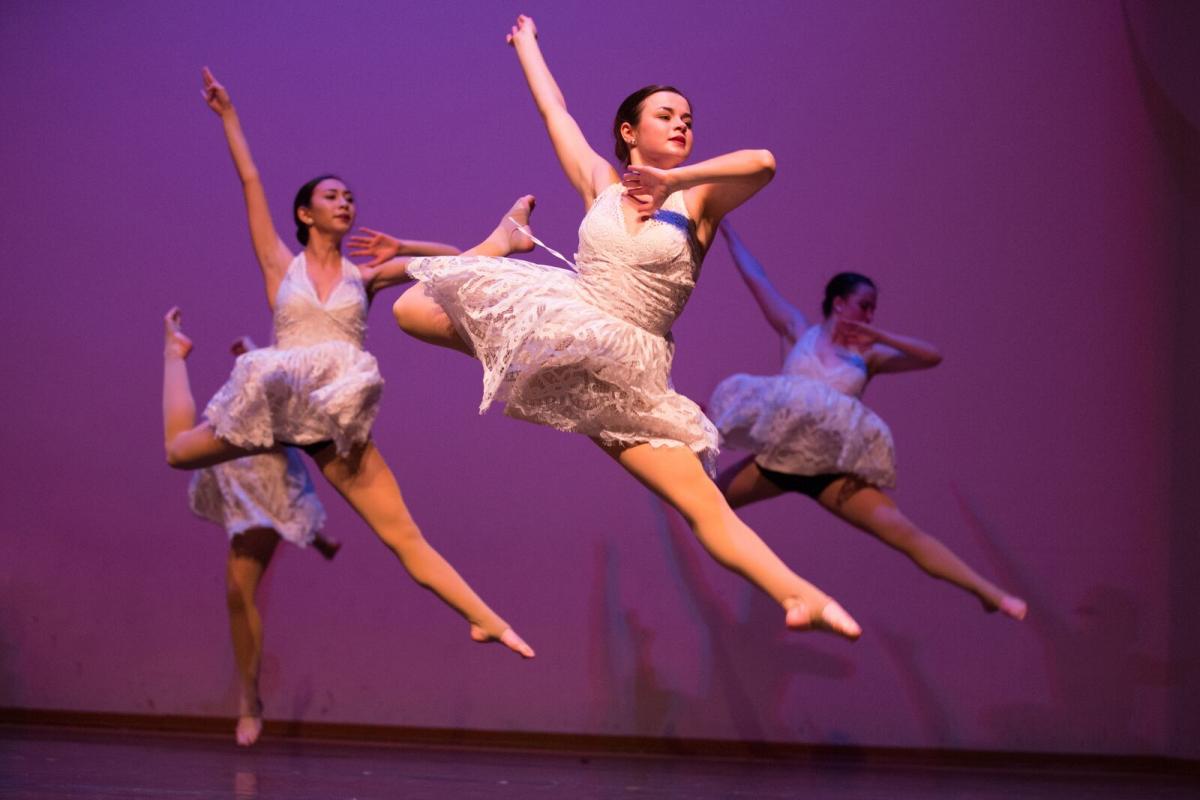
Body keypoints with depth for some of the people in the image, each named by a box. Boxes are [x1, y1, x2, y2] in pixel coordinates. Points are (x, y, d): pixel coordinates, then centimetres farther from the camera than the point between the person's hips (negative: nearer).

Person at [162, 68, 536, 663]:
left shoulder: (362, 276, 10)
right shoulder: (281, 266, 6)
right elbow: (250, 183, 4)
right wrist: (228, 117, 4)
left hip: (337, 418, 0)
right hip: (270, 402, 0)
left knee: (405, 536, -5)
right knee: (179, 449, 18)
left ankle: (486, 620, -6)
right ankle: (175, 350, 44)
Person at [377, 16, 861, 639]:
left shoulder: (697, 201, -3)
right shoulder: (602, 184, 6)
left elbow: (762, 162, -24)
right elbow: (553, 109, 19)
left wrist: (670, 178, -23)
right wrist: (525, 39, 31)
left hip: (625, 367, -3)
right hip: (557, 318, 3)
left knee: (703, 501, -15)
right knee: (412, 308, 7)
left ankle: (799, 598, -16)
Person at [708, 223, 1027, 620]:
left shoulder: (868, 355, 5)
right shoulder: (800, 332, 5)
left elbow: (932, 356, -4)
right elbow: (756, 278, 10)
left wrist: (877, 336, -12)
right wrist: (727, 231, 14)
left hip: (832, 470, -1)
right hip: (778, 457, 1)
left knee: (903, 532, -14)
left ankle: (988, 593, -18)